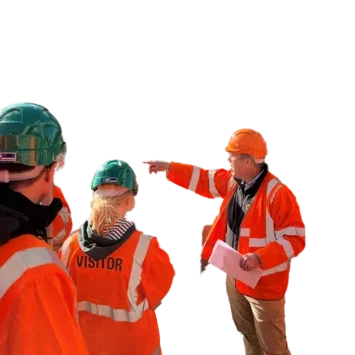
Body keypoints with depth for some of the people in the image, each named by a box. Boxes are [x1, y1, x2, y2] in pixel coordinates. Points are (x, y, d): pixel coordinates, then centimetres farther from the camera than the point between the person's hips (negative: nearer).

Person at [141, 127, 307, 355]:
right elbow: (204, 180, 12)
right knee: (247, 334, 27)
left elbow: (296, 240, -23)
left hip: (264, 283, -8)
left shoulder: (279, 194, -25)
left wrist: (260, 257, -32)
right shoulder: (232, 180, -1)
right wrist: (168, 167, 5)